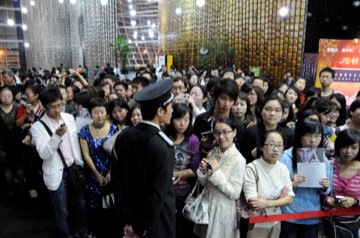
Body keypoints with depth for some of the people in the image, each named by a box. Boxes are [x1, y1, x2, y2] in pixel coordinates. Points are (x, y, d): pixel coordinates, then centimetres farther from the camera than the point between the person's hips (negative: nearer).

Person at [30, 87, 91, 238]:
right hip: (56, 173, -4)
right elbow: (44, 154, -23)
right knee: (62, 212, 9)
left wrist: (80, 164, 8)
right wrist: (57, 136, -35)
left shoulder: (69, 118, 0)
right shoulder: (38, 127, -14)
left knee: (80, 204, 19)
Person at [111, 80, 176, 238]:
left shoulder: (123, 137, -8)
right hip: (157, 220, -5)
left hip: (132, 215, 5)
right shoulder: (163, 147, -25)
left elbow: (116, 179, -4)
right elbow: (157, 194, -23)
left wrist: (127, 220, 1)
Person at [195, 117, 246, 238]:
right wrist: (202, 171, -14)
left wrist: (216, 173, -24)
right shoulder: (212, 153, -1)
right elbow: (204, 183, 6)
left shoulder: (238, 160, -17)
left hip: (223, 210, -5)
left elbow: (235, 193, -19)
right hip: (206, 205, 5)